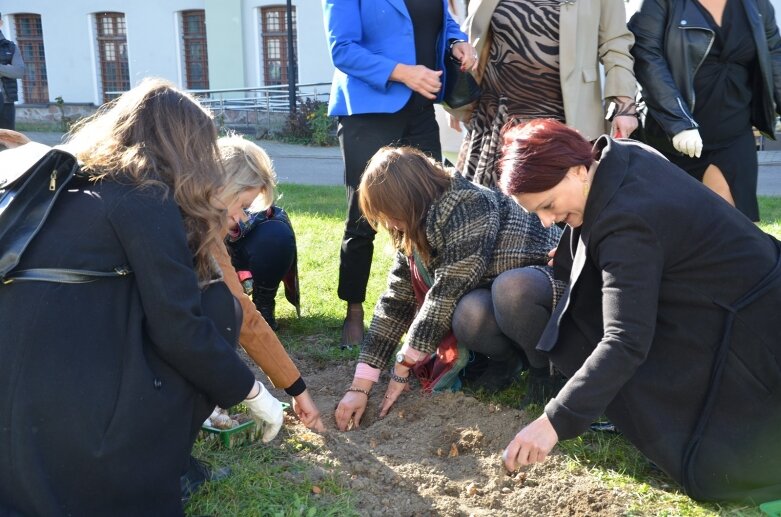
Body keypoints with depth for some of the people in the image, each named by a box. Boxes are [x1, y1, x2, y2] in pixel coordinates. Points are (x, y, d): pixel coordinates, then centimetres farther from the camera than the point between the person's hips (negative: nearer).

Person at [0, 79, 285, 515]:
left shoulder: (68, 187, 19)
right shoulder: (145, 198, -6)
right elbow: (178, 329, -10)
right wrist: (251, 393, 7)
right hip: (74, 424, -8)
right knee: (216, 303, 7)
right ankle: (148, 465, 10)